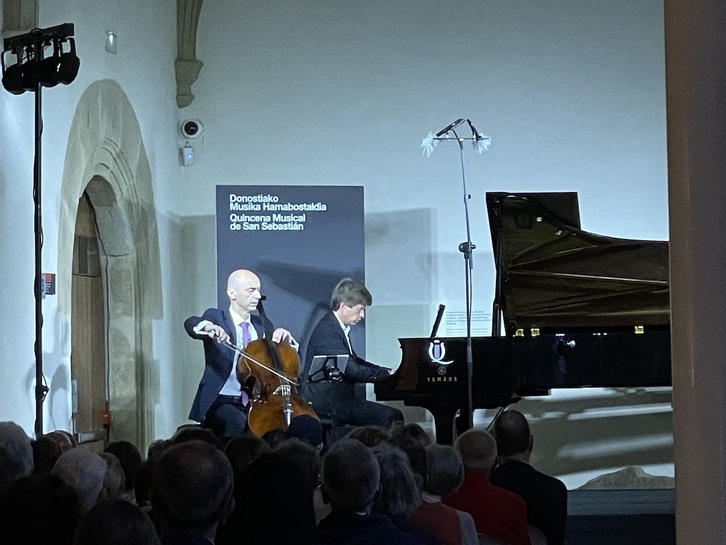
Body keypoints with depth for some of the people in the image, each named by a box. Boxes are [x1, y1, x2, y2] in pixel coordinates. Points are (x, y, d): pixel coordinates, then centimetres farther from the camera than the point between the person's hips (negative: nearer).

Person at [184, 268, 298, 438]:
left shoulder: (263, 325, 16)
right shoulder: (216, 317, 3)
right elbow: (191, 323, -19)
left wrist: (287, 340, -5)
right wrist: (208, 327, -43)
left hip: (256, 402, 4)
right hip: (222, 401, -4)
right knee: (237, 422, -35)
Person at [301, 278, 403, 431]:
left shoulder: (335, 327, 13)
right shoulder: (328, 332, -19)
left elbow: (354, 361, 23)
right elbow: (352, 371, -23)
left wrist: (386, 371, 12)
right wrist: (387, 374, -12)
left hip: (335, 397, 10)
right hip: (327, 402, -10)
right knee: (392, 417, -16)